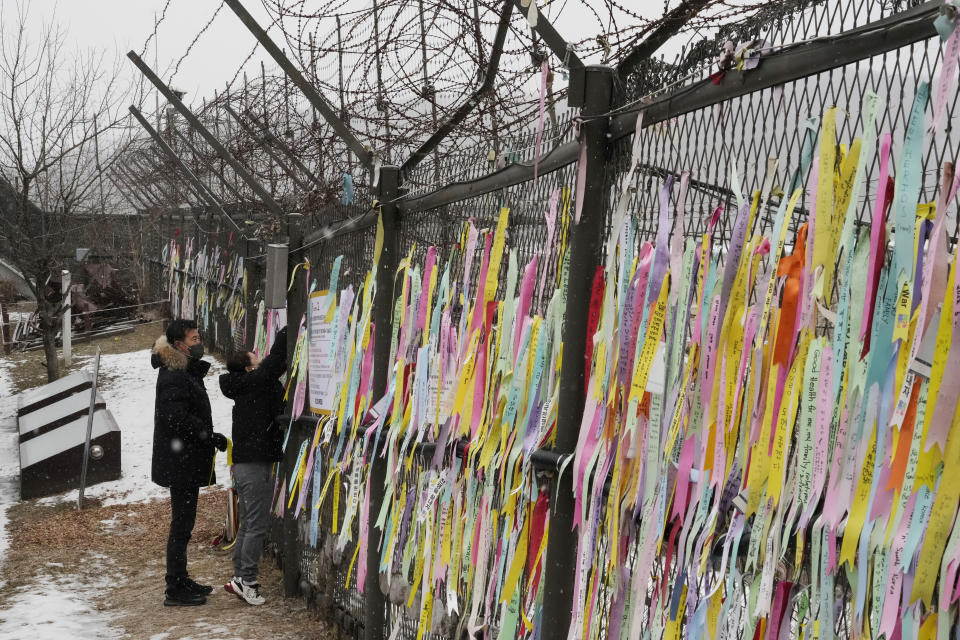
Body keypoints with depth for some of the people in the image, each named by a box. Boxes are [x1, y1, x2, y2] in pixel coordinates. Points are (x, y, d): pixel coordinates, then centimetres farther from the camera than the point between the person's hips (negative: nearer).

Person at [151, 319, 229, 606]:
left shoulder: (188, 372, 15)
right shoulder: (173, 378, -17)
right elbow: (179, 419, -25)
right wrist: (212, 437, -21)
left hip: (187, 462, 10)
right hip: (180, 462, -10)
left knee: (184, 522, 17)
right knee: (181, 523, -4)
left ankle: (181, 581, 28)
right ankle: (175, 590, 2)